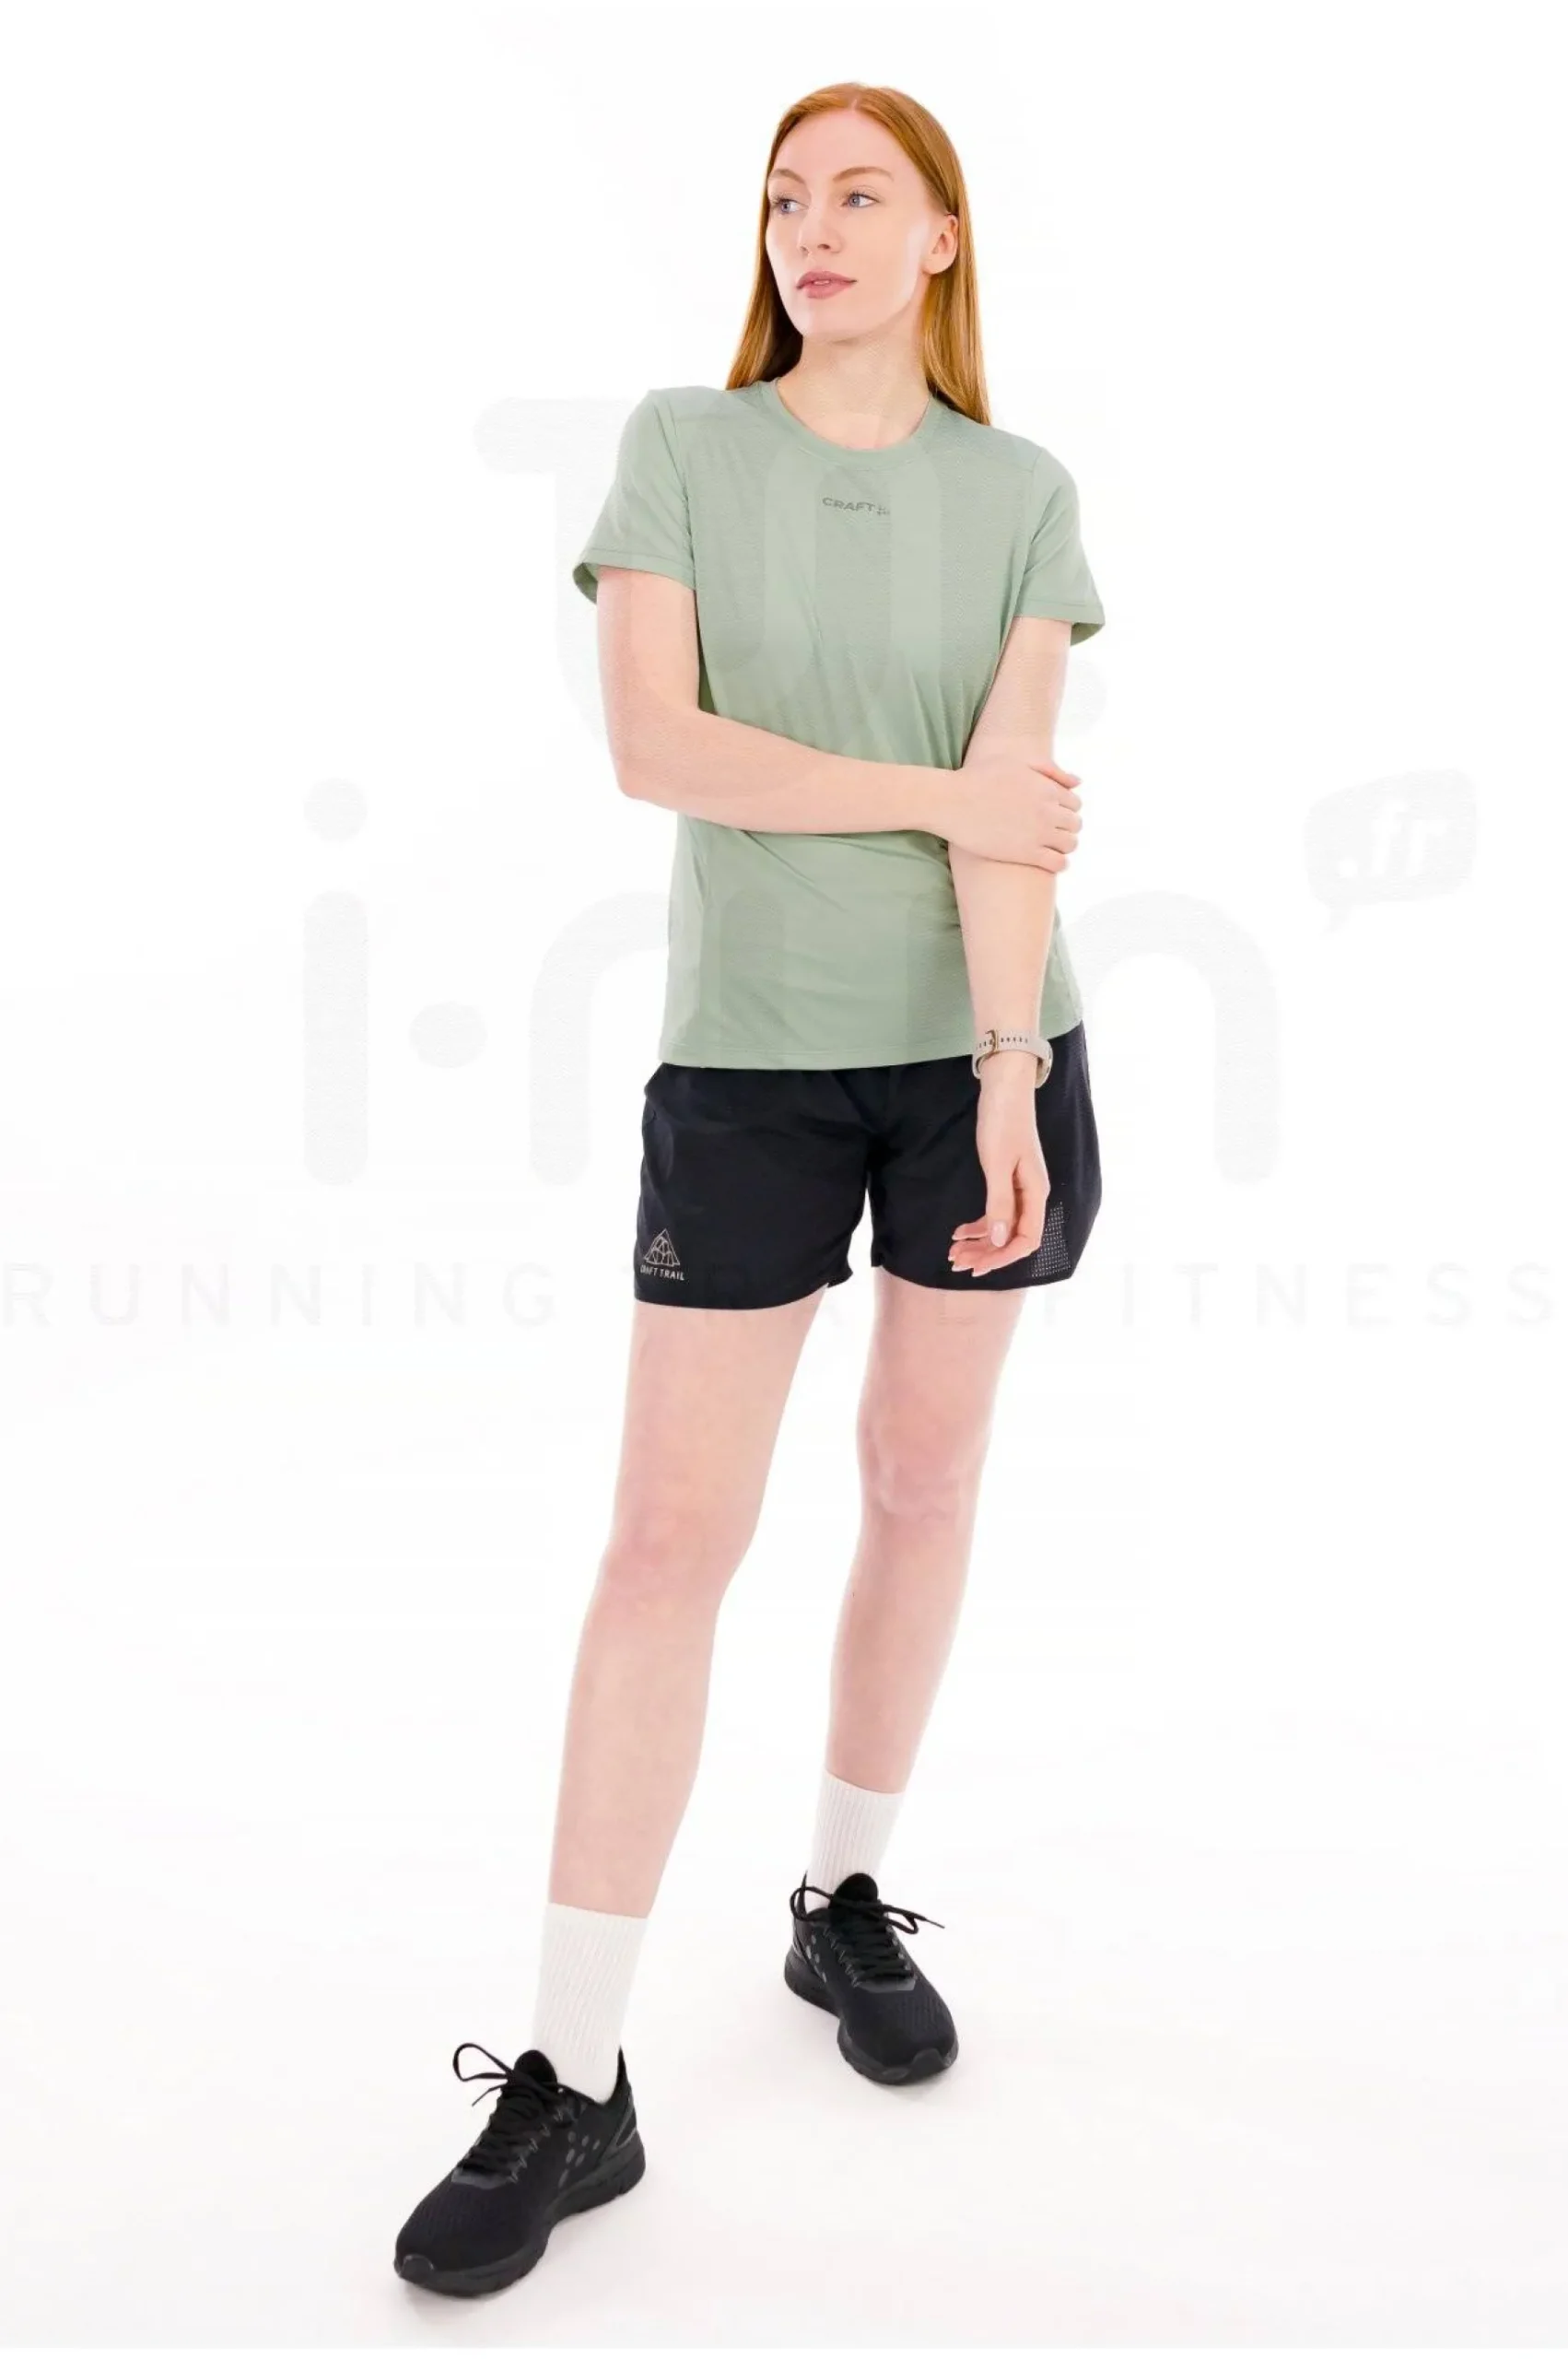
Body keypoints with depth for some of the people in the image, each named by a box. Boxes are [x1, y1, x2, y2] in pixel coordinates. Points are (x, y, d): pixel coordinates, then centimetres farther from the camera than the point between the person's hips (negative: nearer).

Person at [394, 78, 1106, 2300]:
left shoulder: (1024, 493, 6)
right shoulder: (680, 444, 4)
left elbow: (1017, 806, -7)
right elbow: (654, 742, -9)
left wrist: (1011, 1085, -15)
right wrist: (936, 791, -8)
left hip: (979, 1049, 2)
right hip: (752, 1054, -2)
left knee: (927, 1478, 9)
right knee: (673, 1530, -6)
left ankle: (845, 1901, 30)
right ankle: (575, 2080, 3)